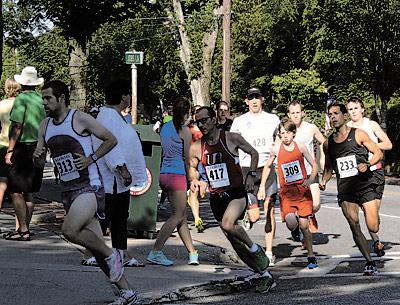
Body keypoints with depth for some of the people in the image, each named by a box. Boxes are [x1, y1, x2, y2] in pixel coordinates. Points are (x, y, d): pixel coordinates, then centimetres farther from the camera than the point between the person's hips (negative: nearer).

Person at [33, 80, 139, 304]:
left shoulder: (80, 118, -8)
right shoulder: (45, 126, 11)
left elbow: (111, 139, -2)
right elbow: (39, 162, 16)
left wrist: (91, 159, -12)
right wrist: (37, 157, -7)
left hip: (89, 187, -7)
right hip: (68, 191, 7)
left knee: (69, 231, -26)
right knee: (96, 244, 5)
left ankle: (111, 255, -3)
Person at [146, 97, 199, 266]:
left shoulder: (164, 127, 14)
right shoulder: (185, 131, -7)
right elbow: (187, 157, -4)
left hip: (164, 174, 8)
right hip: (177, 175, -8)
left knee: (183, 216, 11)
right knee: (177, 217, -3)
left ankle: (192, 254, 13)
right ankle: (155, 252, -7)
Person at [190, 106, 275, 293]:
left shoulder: (232, 138, -7)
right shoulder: (196, 148, 1)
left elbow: (254, 153, 6)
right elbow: (192, 168, 18)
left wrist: (251, 175, -6)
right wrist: (193, 179, -3)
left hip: (236, 193, -5)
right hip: (216, 197, 5)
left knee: (228, 225, -33)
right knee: (237, 244, 6)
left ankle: (255, 249, -4)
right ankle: (266, 276, 21)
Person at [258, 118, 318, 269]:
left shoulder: (300, 147, -3)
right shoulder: (276, 149, -2)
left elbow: (314, 165, 4)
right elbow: (267, 167, 15)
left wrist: (311, 179, -14)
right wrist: (262, 186, 11)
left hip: (302, 190, 0)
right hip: (286, 192, 0)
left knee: (304, 225, -1)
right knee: (291, 224, -20)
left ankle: (311, 256, 13)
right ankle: (294, 219, 19)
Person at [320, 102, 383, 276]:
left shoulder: (358, 134, 1)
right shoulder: (328, 143, 11)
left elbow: (378, 153, 3)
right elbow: (328, 167, 22)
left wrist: (367, 164, -15)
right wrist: (324, 181, 3)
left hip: (365, 187, -3)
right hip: (345, 191, 3)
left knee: (373, 228, -9)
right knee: (355, 227, -8)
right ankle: (369, 262, 3)